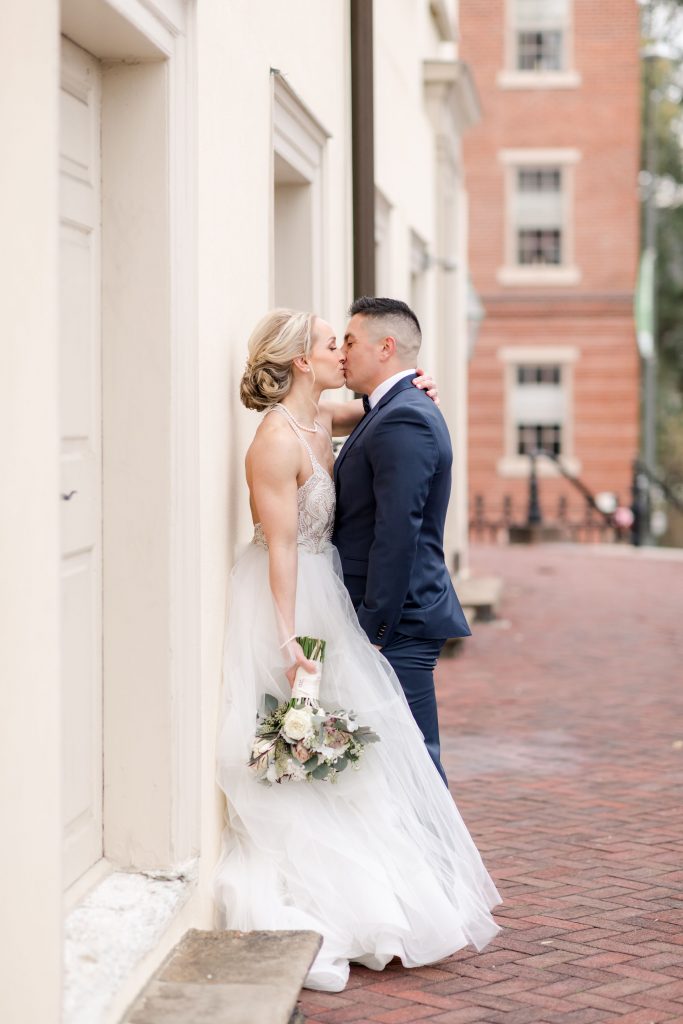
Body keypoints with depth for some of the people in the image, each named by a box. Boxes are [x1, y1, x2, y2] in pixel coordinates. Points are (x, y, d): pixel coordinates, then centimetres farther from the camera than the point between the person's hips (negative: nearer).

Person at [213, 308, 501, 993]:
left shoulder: (319, 422, 7)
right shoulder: (278, 440, -19)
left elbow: (362, 416, 30)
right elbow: (280, 545, -21)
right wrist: (290, 639, -23)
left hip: (320, 597, 9)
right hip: (284, 602, -9)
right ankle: (291, 932, 3)